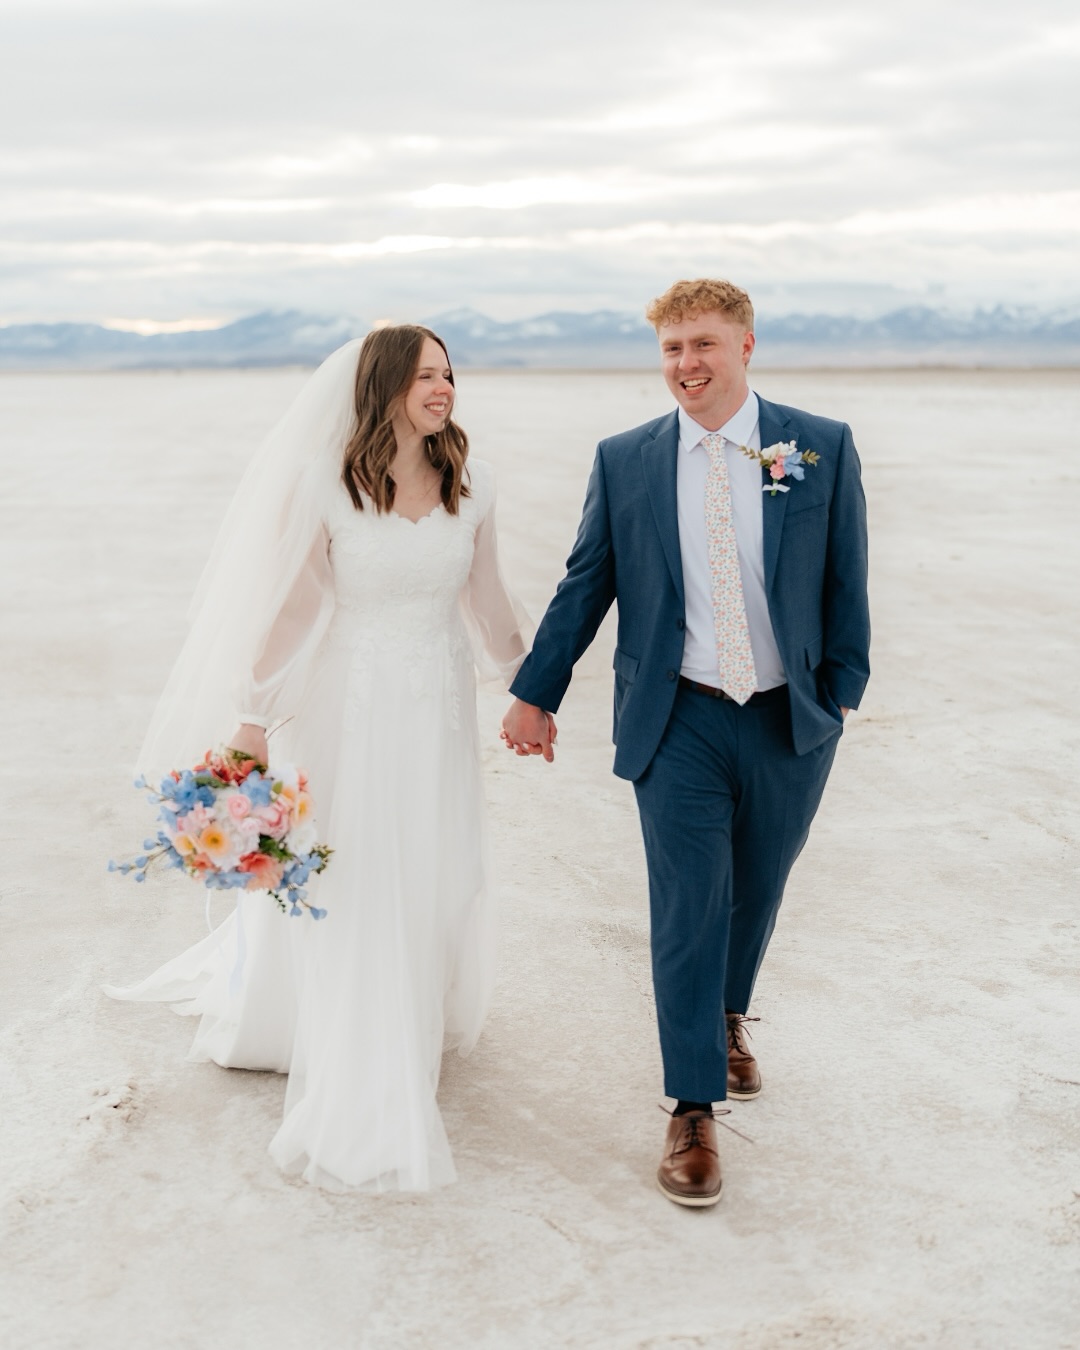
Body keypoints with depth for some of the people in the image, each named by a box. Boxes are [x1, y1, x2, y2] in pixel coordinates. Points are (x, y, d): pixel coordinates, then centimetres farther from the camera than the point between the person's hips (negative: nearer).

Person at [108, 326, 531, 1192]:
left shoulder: (471, 484, -1)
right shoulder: (324, 485, -12)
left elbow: (486, 600, 11)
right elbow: (289, 608, -8)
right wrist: (251, 722, -9)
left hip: (442, 708, 4)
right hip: (352, 709, -4)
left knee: (443, 883, 12)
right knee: (355, 897, 5)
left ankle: (422, 1013, 45)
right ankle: (366, 1117, 20)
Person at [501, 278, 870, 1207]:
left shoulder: (821, 449, -2)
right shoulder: (625, 461, 0)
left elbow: (845, 583, 2)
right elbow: (584, 585, 6)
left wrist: (841, 694, 1)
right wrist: (537, 692, 7)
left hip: (789, 720, 1)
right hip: (680, 723, -1)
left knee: (756, 892, 17)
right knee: (687, 909, -1)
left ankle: (728, 1018, 47)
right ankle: (693, 1113, 11)